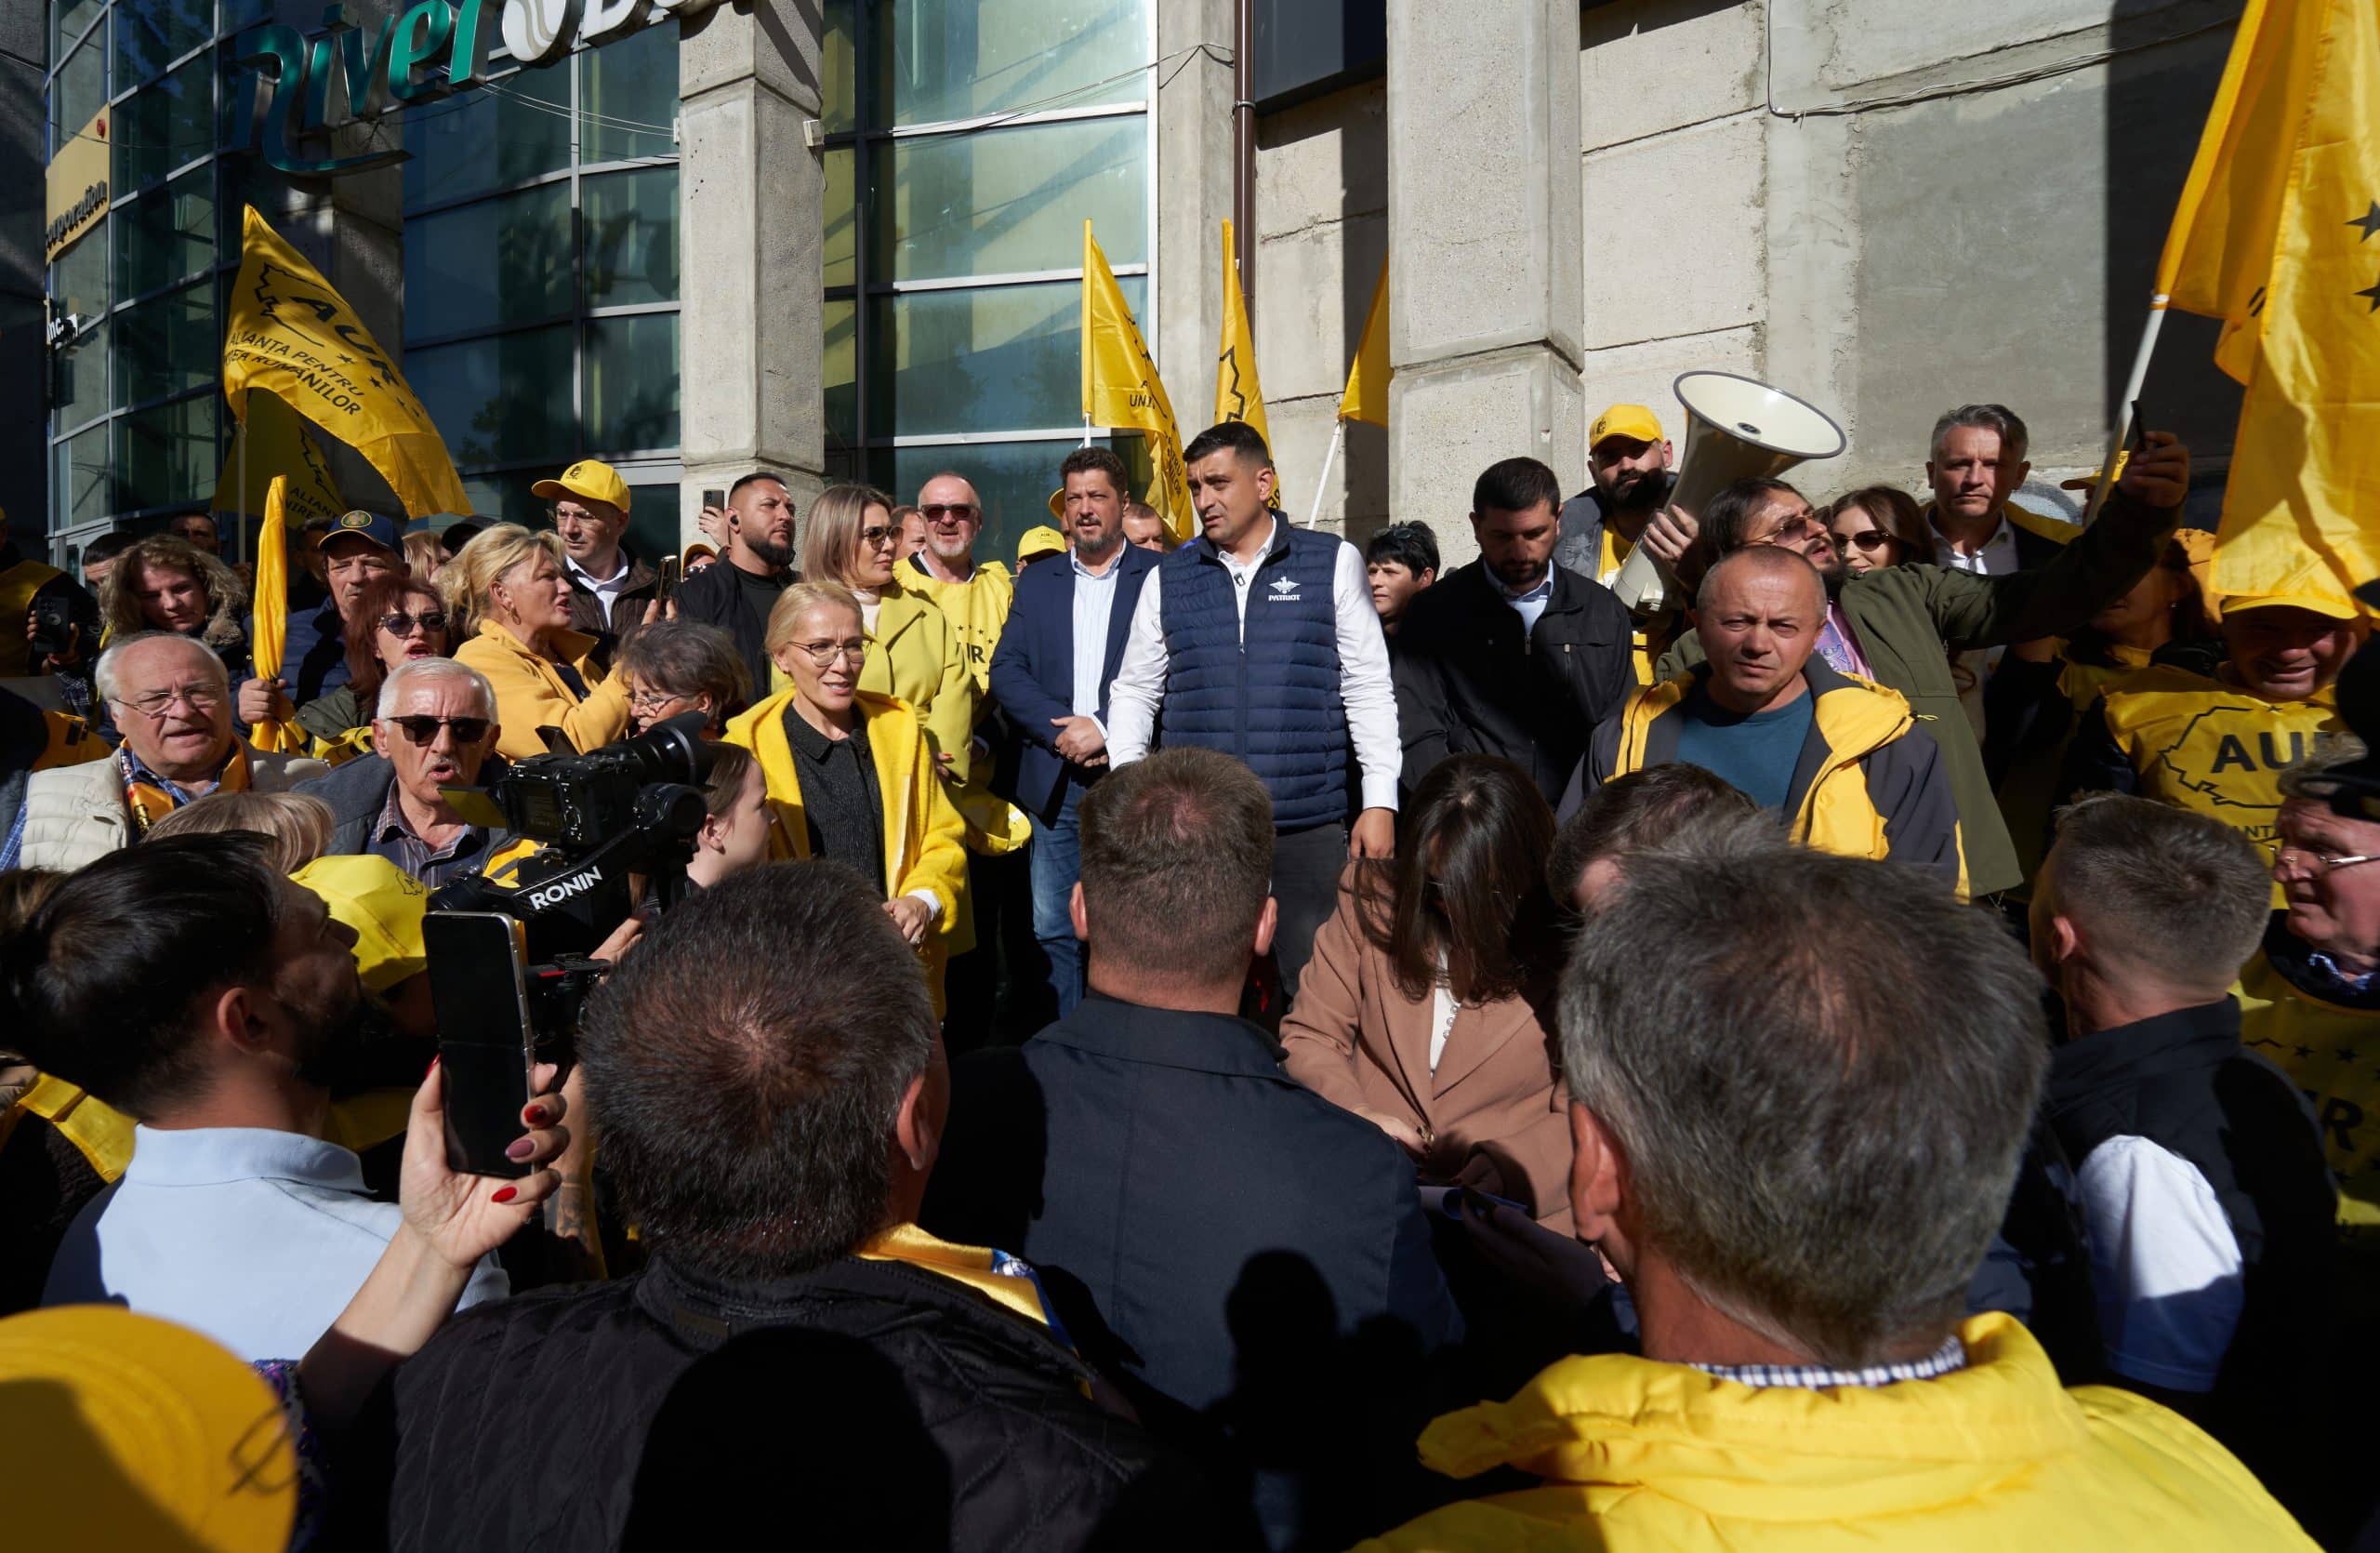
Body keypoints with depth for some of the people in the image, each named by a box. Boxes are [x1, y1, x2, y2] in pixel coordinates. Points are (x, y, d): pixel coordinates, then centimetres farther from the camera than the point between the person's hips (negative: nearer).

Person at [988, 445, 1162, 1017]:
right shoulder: (1036, 583, 16)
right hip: (1055, 784, 3)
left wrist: (1104, 729, -13)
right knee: (1053, 931, 4)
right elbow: (1005, 671, 6)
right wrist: (1060, 731, -9)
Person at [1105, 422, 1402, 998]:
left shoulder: (1334, 562, 5)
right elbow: (1133, 691, 14)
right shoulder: (1167, 579, 10)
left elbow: (1368, 687, 3)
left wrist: (1380, 801, -3)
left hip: (1309, 824, -1)